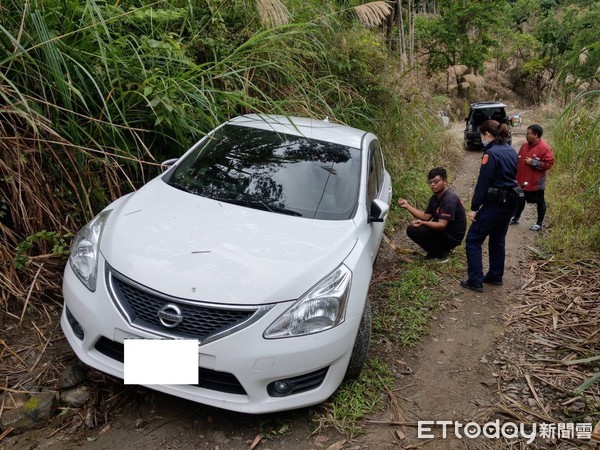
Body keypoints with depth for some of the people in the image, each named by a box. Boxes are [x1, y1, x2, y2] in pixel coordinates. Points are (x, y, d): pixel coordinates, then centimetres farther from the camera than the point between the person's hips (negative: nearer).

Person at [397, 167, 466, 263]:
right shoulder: (436, 197, 6)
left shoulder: (449, 200, -23)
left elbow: (442, 225, -29)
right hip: (443, 231, 10)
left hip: (452, 237, -10)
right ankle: (443, 248, 14)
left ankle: (439, 254, -5)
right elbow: (426, 216, 6)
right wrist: (407, 206, -2)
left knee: (412, 230, -16)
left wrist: (422, 223, -46)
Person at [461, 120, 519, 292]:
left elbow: (483, 183, -19)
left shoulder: (491, 153, -18)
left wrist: (474, 208, -14)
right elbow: (513, 176, 15)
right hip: (510, 202, 9)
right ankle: (495, 276, 29)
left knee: (473, 240, 1)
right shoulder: (512, 151, 9)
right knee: (498, 240, 20)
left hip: (494, 204, -9)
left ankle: (475, 281, 1)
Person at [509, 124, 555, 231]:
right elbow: (519, 161, 15)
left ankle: (539, 223, 18)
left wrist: (533, 162, -22)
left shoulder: (544, 148, -15)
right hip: (522, 180, 7)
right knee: (520, 200, 19)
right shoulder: (524, 146, 7)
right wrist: (516, 174, 10)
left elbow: (548, 163, -18)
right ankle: (515, 218, 35)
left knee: (540, 202, 7)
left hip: (536, 182, -7)